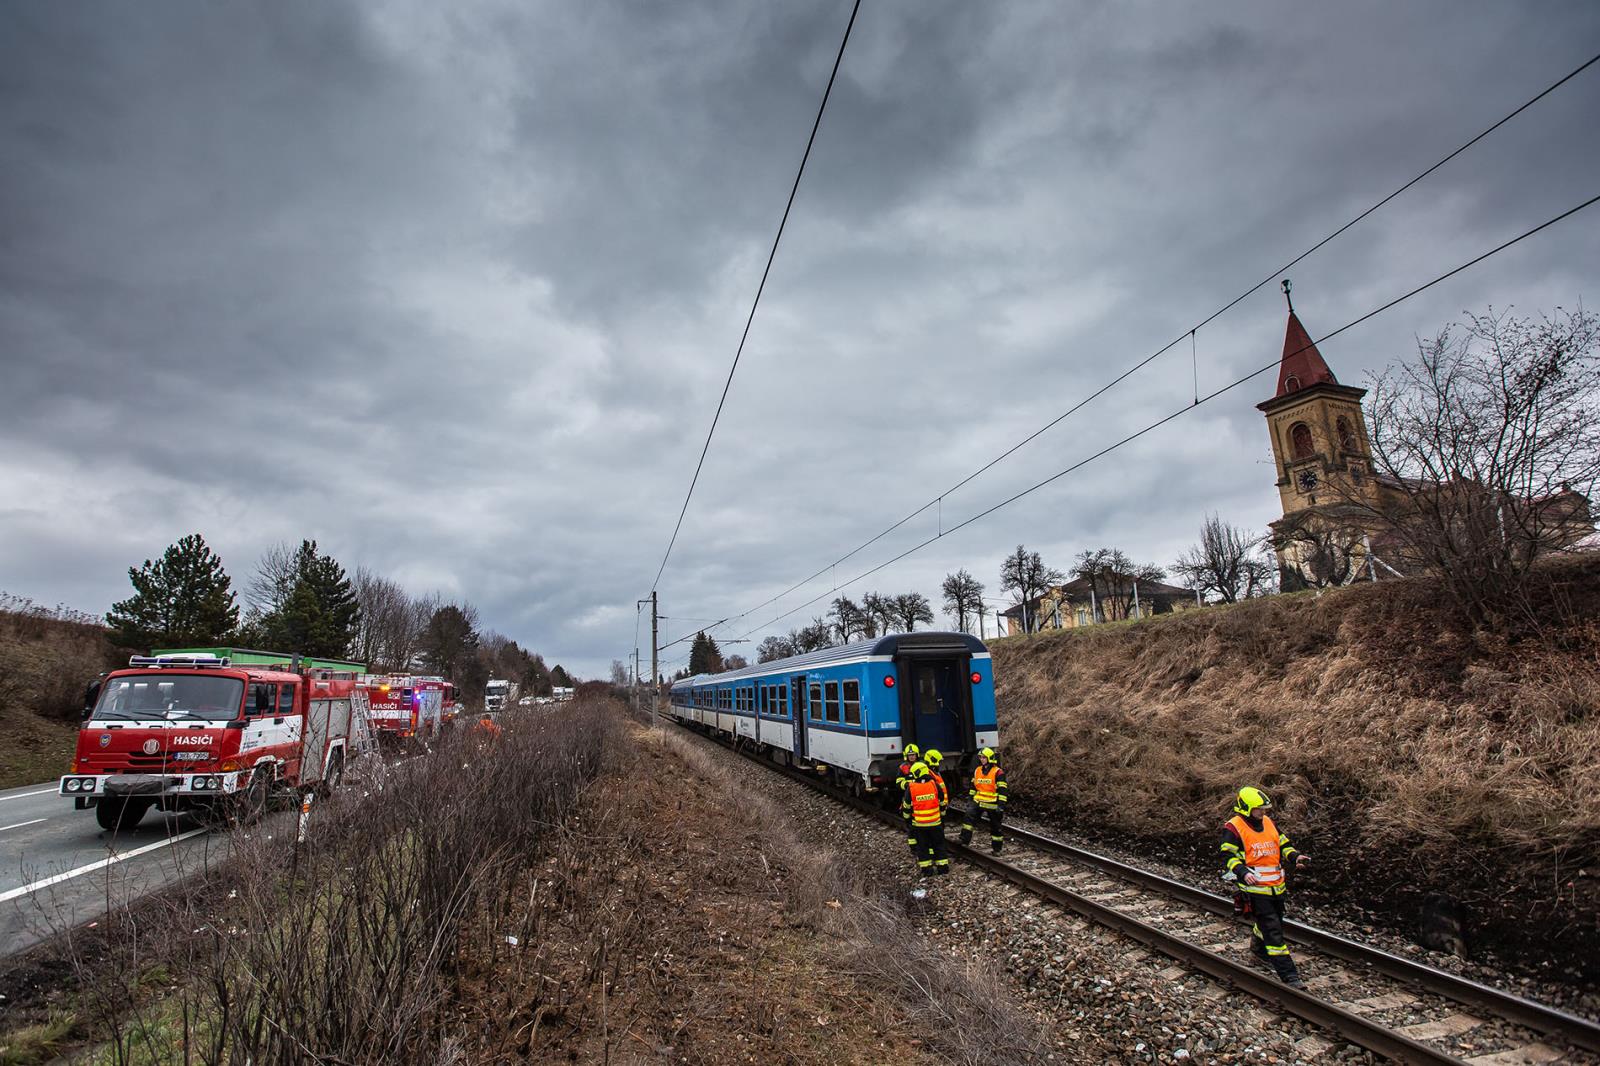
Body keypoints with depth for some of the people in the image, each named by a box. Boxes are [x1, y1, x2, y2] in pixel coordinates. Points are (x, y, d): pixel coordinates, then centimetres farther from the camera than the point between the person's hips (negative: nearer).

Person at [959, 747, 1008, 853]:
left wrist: (1001, 805, -16)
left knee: (995, 826, 8)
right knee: (968, 818, -15)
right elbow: (973, 786, 18)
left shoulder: (998, 772, -11)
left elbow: (1002, 790, -12)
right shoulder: (977, 771, 8)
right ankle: (964, 840, -14)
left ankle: (996, 849, 21)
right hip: (978, 802, 5)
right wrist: (970, 798, 15)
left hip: (992, 804, -4)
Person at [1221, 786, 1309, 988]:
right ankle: (1288, 974, -3)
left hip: (1276, 886, 7)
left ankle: (1258, 949, 49)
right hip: (1255, 888, -7)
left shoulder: (1269, 823, 9)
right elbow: (1228, 857, -15)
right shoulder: (1233, 828, -13)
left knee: (1266, 923, 23)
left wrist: (1295, 857, 0)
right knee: (1273, 930, -8)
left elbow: (1283, 845, 19)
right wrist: (1243, 872, -30)